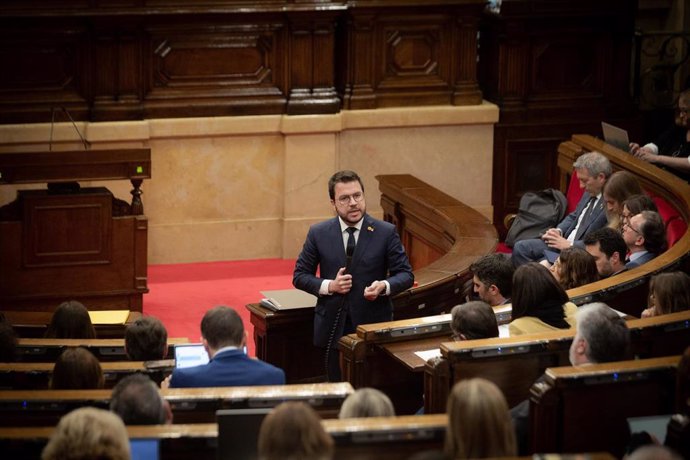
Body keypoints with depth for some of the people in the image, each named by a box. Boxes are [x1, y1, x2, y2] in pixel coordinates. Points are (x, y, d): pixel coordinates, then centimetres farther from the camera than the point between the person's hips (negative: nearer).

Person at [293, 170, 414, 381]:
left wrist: (384, 286, -19)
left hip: (374, 326, -1)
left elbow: (405, 274, 2)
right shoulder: (318, 233, 1)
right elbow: (300, 276, 7)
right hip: (333, 328, 1)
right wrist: (329, 286, -11)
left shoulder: (386, 233, -2)